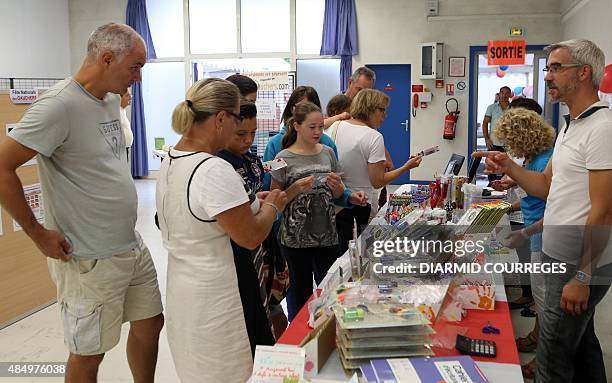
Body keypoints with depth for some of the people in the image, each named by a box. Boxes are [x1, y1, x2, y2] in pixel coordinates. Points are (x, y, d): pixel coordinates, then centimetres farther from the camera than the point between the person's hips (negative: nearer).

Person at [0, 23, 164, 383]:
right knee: (89, 353, 9)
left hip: (133, 246, 8)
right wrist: (39, 234, -15)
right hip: (91, 260, -8)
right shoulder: (60, 105, -19)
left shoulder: (112, 98, 7)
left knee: (150, 325, 19)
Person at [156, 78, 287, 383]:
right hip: (211, 297, -9)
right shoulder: (215, 171, -26)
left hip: (181, 286, 9)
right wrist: (271, 206, -2)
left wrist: (251, 204, 10)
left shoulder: (169, 160, 3)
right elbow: (251, 237, -20)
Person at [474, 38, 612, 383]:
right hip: (557, 257, 9)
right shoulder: (570, 127, 12)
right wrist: (508, 168, -1)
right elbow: (547, 186, 15)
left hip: (579, 265, -9)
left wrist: (582, 276, -21)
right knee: (581, 344, 22)